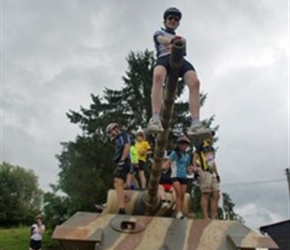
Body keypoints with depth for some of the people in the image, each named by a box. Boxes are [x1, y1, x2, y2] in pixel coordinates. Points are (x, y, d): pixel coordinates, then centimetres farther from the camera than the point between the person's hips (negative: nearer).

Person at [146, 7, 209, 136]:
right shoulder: (159, 33, 30)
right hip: (164, 57, -3)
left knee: (195, 82, -29)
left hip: (180, 59, 3)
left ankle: (195, 123, -39)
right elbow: (161, 40, 4)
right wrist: (172, 40, -21)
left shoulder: (181, 38, 40)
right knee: (158, 76, -40)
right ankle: (155, 119, -50)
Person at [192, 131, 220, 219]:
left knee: (216, 195, 2)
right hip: (204, 172, -8)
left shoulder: (212, 148, 24)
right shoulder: (201, 146, 0)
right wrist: (195, 167, -25)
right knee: (205, 194, -9)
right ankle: (206, 218, -7)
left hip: (212, 173, 8)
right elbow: (195, 157, -9)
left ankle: (213, 218, 5)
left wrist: (217, 174, 22)